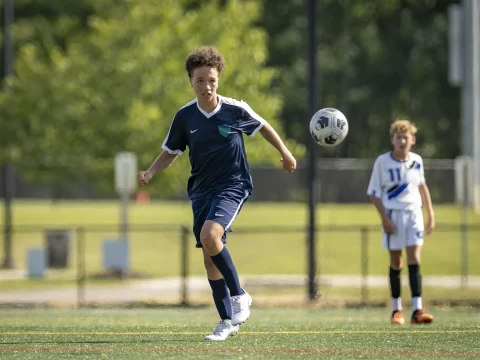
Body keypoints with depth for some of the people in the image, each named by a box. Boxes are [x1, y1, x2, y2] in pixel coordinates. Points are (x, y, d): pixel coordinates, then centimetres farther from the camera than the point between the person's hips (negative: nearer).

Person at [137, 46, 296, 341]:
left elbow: (262, 126, 10)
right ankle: (228, 321, 17)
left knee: (210, 236, -28)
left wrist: (284, 152, 15)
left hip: (233, 186, -4)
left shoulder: (235, 110, -10)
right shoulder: (185, 117, -4)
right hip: (202, 190, 4)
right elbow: (171, 152, 8)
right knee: (210, 259, 4)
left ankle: (238, 295, -11)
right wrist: (151, 173, -9)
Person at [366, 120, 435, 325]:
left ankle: (417, 310, -15)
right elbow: (374, 193, -3)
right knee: (395, 263, 5)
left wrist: (430, 213, 21)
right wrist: (384, 218, -13)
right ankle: (396, 310, 16)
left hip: (414, 213, 2)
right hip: (393, 215, -2)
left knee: (414, 260, -9)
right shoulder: (382, 162, -6)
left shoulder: (417, 161, 4)